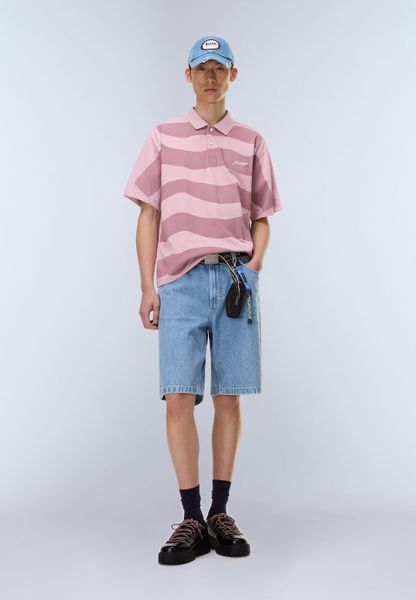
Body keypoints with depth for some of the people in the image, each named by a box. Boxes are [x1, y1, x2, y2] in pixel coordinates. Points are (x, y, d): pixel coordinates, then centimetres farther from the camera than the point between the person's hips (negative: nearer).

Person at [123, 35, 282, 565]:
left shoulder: (251, 142, 14)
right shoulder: (163, 137, 12)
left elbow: (261, 219, 16)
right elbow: (148, 216, 9)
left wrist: (252, 268, -2)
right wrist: (147, 286, 0)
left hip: (236, 278, 1)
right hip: (181, 280, -1)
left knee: (228, 398, 2)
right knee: (179, 398, -7)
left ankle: (220, 513, 13)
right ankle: (192, 519, 3)